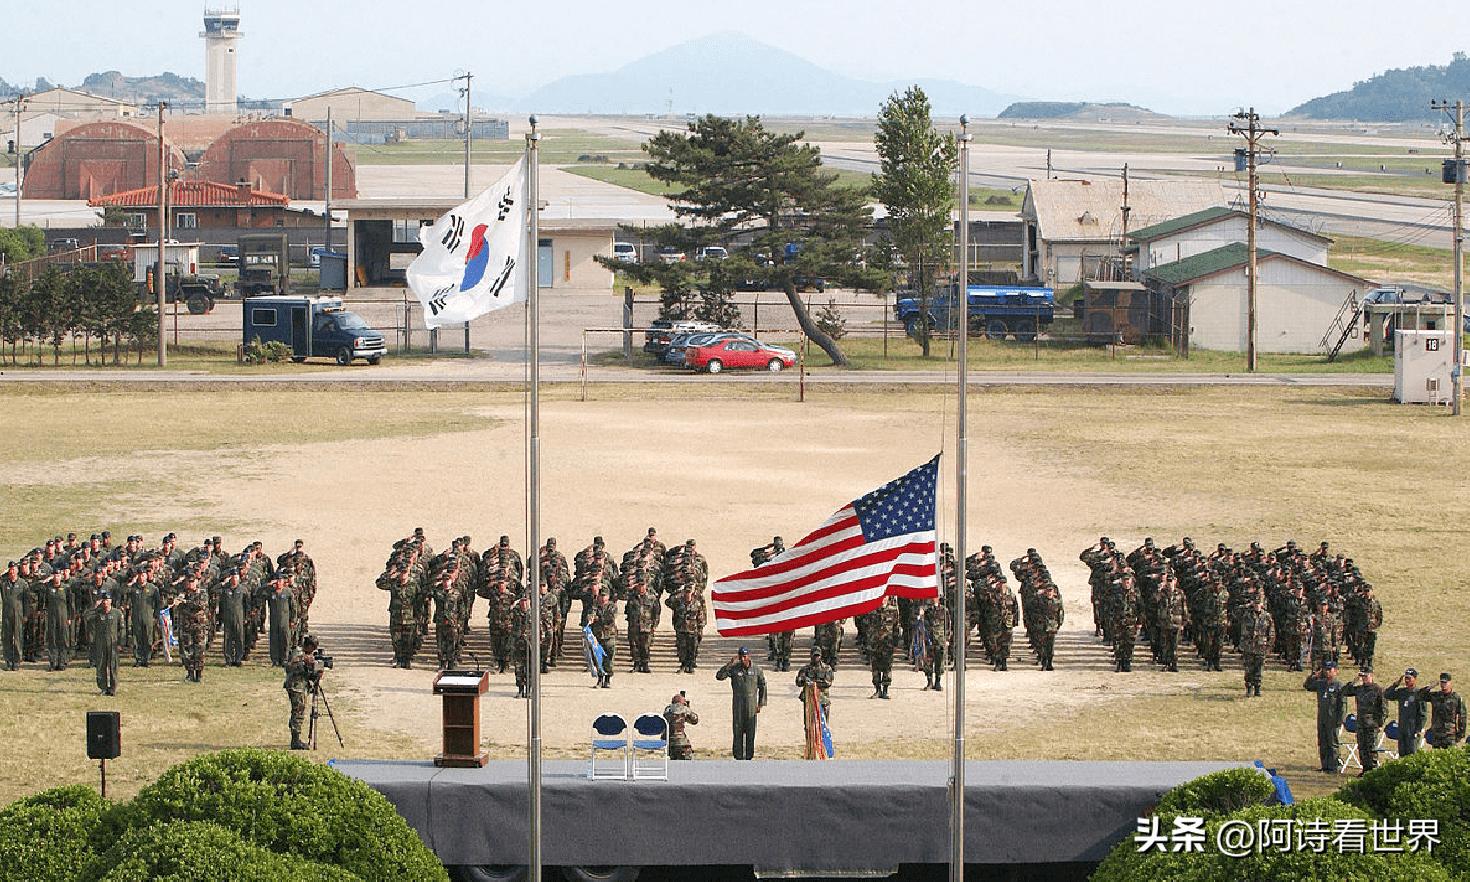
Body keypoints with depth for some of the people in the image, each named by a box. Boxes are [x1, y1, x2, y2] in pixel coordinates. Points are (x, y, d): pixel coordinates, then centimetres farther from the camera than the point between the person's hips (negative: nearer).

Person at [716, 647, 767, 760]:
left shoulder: (756, 669, 0)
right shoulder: (734, 668, -2)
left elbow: (762, 687, 8)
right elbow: (719, 676, -12)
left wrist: (760, 704, 3)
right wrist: (729, 664, -20)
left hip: (751, 705, 0)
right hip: (737, 704, 0)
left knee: (750, 731, 3)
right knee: (737, 730, -1)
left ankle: (749, 756, 11)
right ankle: (738, 756, 4)